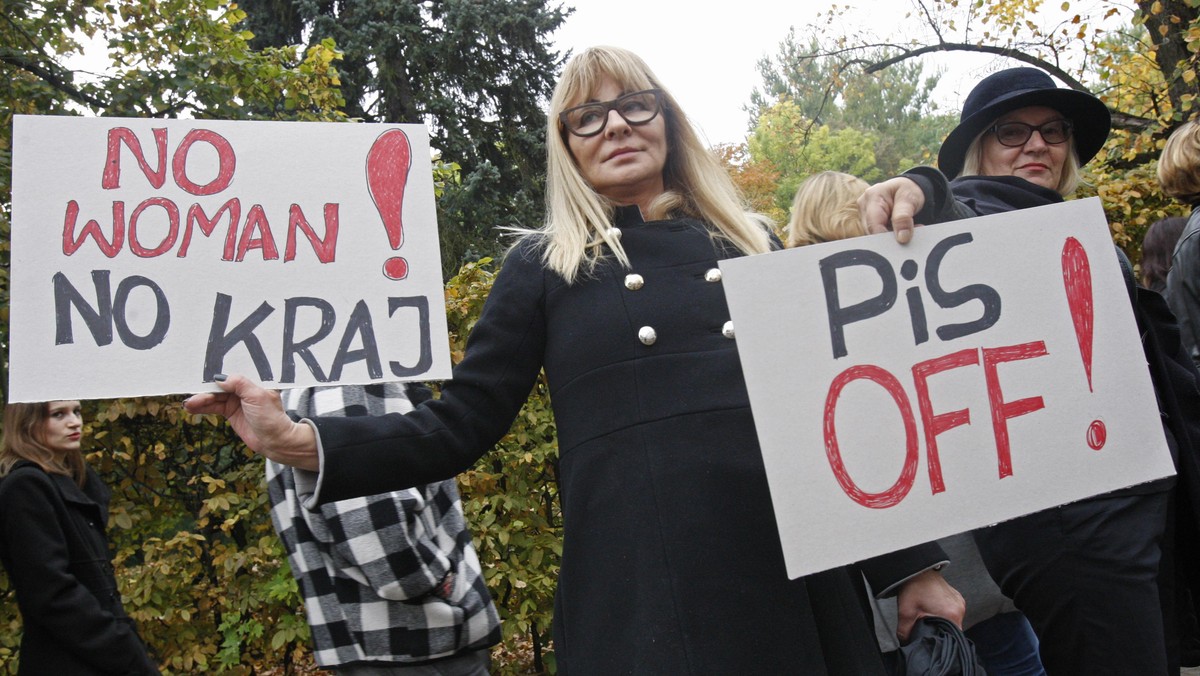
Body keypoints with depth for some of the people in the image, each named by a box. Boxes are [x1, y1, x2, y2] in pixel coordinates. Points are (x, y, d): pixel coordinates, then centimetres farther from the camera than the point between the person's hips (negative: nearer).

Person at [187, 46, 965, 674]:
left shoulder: (752, 246, 14)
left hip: (805, 588, 3)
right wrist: (305, 442, -12)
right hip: (642, 599, -3)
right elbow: (459, 426, 3)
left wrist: (911, 561, 12)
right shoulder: (545, 265, 7)